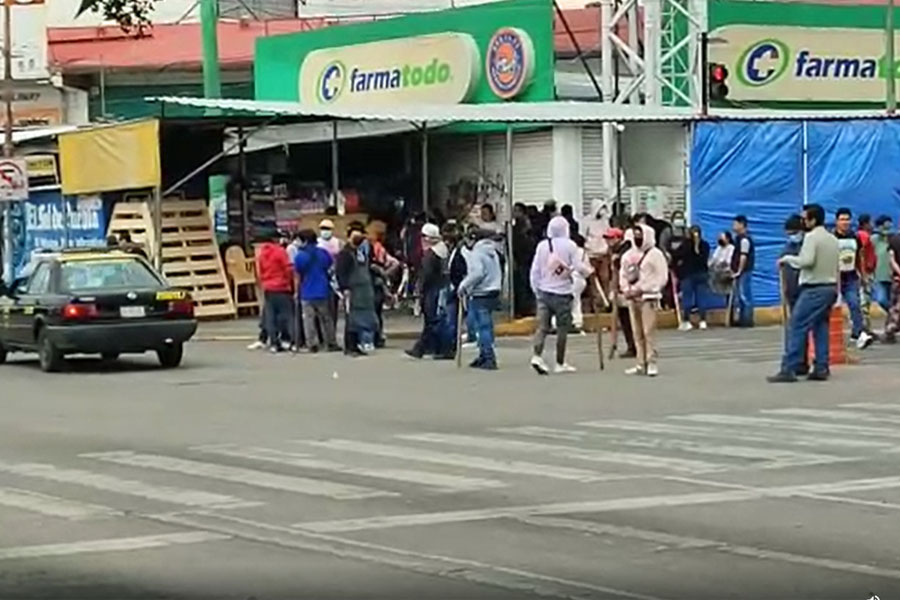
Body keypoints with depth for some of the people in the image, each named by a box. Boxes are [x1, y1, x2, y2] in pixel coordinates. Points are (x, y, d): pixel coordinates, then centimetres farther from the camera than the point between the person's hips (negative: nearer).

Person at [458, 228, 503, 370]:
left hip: (480, 295, -9)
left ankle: (489, 359, -11)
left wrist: (463, 286, -12)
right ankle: (484, 356, 21)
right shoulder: (494, 253, 15)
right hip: (493, 293, 9)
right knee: (486, 326, 15)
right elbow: (499, 274, 18)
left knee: (483, 327, -8)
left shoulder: (477, 253, -12)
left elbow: (477, 273, -21)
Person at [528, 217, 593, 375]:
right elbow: (579, 267, -8)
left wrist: (536, 290, 15)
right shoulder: (569, 246, -8)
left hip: (544, 292, 3)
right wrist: (590, 272, 13)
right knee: (562, 328, 6)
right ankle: (560, 363, 11)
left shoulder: (542, 246, 3)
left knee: (543, 326, 2)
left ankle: (537, 356, -17)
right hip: (562, 292, -3)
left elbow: (535, 271, 5)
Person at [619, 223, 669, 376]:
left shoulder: (655, 254, -5)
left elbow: (662, 277, -11)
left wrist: (642, 289, -15)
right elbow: (623, 274, 18)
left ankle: (652, 363, -10)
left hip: (648, 297, -6)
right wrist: (626, 289, -2)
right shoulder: (628, 255, 14)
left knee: (649, 331, -12)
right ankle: (641, 364, 9)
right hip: (632, 298, 6)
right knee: (637, 333, 6)